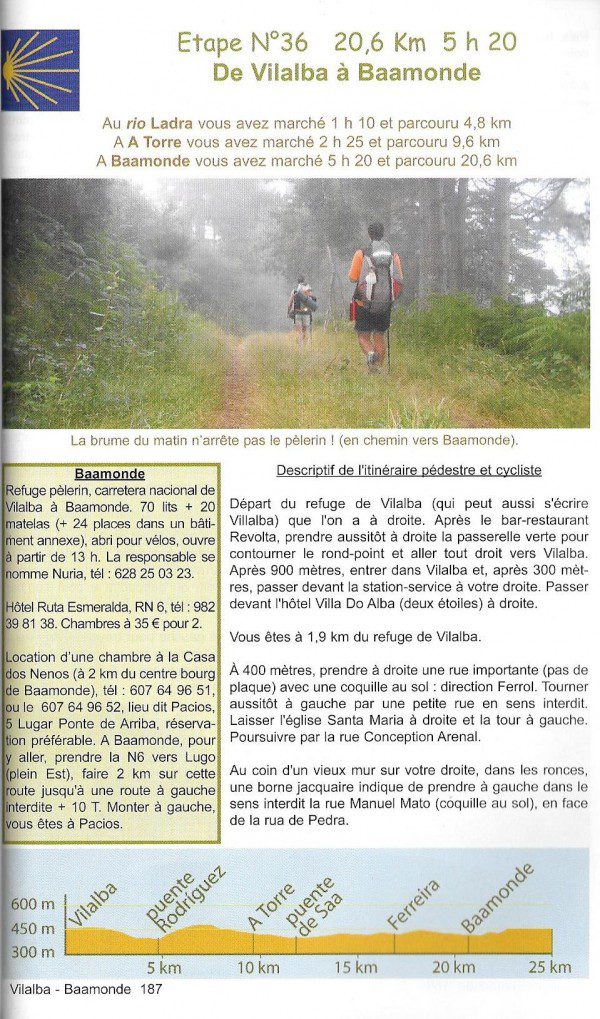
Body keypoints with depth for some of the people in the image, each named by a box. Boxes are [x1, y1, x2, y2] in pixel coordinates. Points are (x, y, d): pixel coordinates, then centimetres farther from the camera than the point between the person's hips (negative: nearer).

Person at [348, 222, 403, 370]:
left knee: (363, 336, 8)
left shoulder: (361, 254, -7)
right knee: (379, 336, 15)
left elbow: (352, 278, -5)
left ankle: (370, 353, -22)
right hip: (385, 304, 3)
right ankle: (378, 367, 9)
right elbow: (400, 280, 1)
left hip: (364, 303, -3)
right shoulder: (393, 255, 1)